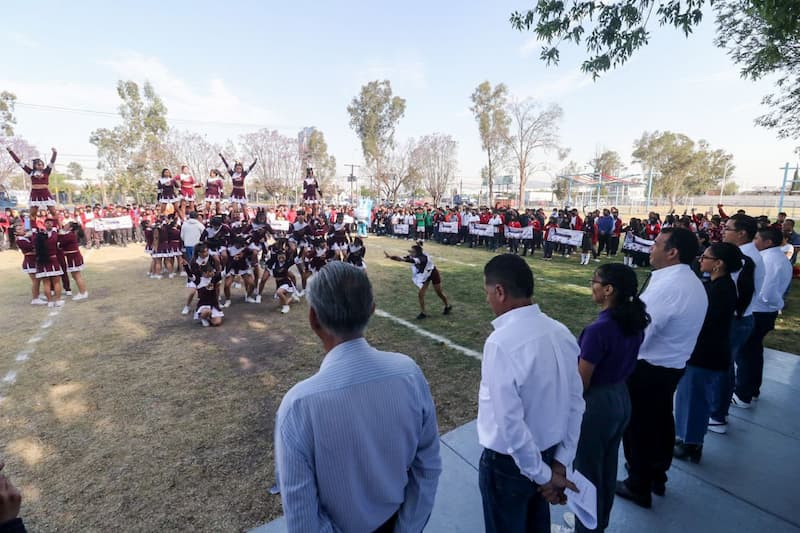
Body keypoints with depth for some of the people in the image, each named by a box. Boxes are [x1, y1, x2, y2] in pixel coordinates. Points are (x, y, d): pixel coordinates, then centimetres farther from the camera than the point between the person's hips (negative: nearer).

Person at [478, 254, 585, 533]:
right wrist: (560, 462, 2)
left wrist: (543, 475, -13)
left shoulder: (501, 342, -31)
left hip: (509, 462, -6)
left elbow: (510, 423, -27)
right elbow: (576, 403, -2)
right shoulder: (561, 332, -8)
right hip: (549, 452, 6)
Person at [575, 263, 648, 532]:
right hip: (621, 398, 8)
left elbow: (581, 383, -22)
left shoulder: (598, 329, -29)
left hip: (597, 403, -8)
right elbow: (623, 362, 8)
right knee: (607, 468, 26)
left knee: (586, 471, 14)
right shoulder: (635, 322, -4)